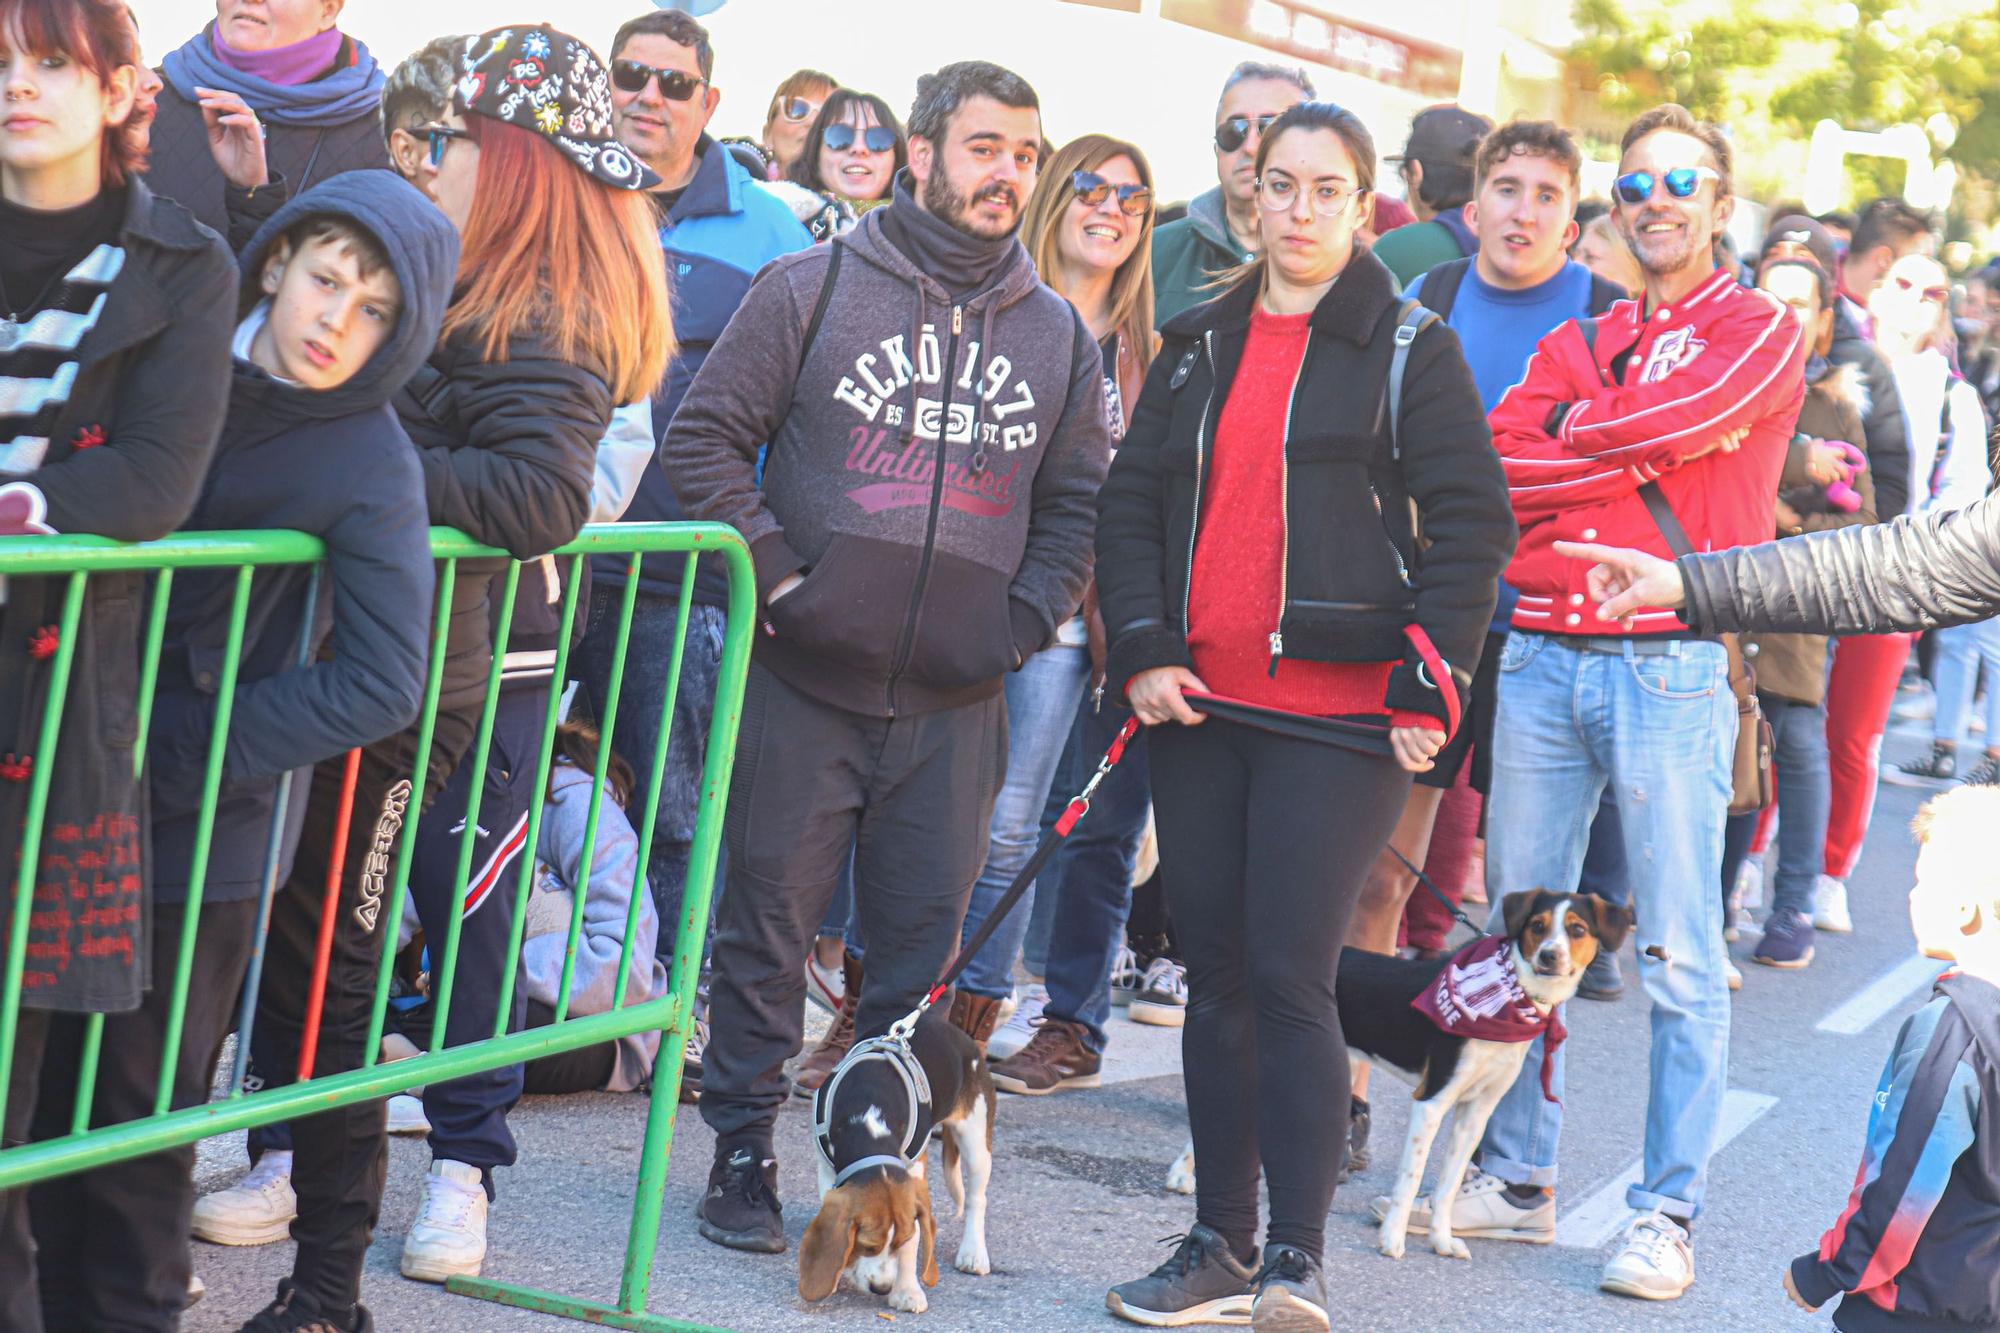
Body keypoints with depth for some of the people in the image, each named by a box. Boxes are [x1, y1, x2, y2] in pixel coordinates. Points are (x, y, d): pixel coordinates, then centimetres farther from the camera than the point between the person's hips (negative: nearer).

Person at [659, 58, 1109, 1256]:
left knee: (925, 944, 5)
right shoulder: (814, 290, 1)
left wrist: (1027, 621, 3)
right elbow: (708, 436, 1)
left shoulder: (1058, 335, 11)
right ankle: (744, 1155, 13)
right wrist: (776, 573, -8)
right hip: (805, 685, -3)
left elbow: (1081, 501, 17)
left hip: (956, 705, 3)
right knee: (770, 923, 2)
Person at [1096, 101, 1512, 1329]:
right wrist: (1143, 650, 1)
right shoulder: (1201, 344, 15)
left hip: (1338, 712, -5)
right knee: (1217, 979, 7)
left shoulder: (1410, 350, 2)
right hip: (1197, 708, 5)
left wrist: (1429, 691, -9)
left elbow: (1472, 525, -2)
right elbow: (1132, 500, 15)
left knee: (1290, 976, -12)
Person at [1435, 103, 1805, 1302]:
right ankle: (1518, 1178, 17)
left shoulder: (1762, 334, 4)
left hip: (1672, 668, -5)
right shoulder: (1577, 344, 17)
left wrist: (1573, 427, 0)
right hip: (1540, 655, 5)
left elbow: (1694, 413, -16)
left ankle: (1669, 1213, 2)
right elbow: (1495, 469, 1)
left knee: (1679, 958, -3)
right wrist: (1647, 451, -8)